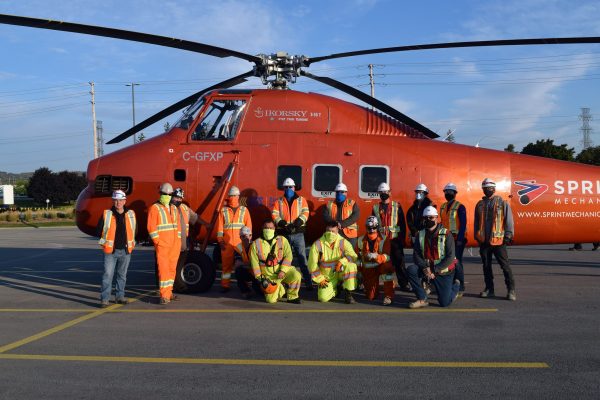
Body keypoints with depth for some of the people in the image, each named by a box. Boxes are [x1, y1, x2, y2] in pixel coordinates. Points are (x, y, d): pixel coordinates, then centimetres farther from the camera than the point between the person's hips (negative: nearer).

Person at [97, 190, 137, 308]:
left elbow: (135, 229, 17)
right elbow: (99, 230, 5)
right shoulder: (106, 214, -3)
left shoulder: (131, 214, 5)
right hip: (111, 250, -3)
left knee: (122, 275, 12)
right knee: (108, 274, -7)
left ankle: (119, 296, 23)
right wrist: (106, 241, 5)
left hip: (125, 250, 3)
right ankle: (104, 299, -4)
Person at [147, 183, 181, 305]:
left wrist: (178, 240, 11)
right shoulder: (155, 208, -6)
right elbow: (151, 227, -11)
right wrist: (158, 242, -15)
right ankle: (164, 296, -6)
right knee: (163, 269, -8)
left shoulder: (174, 208, 15)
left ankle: (168, 292, 21)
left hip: (174, 245, 7)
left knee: (172, 269, 10)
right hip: (162, 245, -6)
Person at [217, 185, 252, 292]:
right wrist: (220, 241, -2)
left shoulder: (244, 210, 8)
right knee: (226, 264, 4)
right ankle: (225, 285, 9)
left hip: (241, 242, 0)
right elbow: (219, 227, 5)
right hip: (227, 242, 0)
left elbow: (248, 226, 6)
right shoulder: (223, 211, 8)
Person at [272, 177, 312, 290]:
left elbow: (305, 212, -3)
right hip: (284, 233, 2)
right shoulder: (279, 202, 11)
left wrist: (300, 221, -20)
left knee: (302, 257, -7)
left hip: (298, 233, -2)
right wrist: (281, 222, -16)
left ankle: (308, 282, -6)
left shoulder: (301, 200, 8)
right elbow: (274, 214, 1)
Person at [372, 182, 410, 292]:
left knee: (399, 262, 0)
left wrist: (402, 237, -1)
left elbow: (402, 223, 4)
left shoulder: (397, 206, 4)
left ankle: (404, 283, 6)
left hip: (395, 239, -2)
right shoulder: (376, 208, 9)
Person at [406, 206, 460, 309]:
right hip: (426, 269, 3)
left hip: (443, 272, -3)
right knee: (411, 270, -25)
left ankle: (456, 286, 29)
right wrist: (425, 267, -23)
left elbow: (450, 257, -17)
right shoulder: (420, 235, 1)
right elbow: (416, 255, -4)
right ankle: (422, 299, -12)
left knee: (445, 303, -4)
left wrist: (434, 271, -22)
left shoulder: (446, 234, -12)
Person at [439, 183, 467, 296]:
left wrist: (459, 239, -18)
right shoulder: (443, 207, 12)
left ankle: (460, 288, 0)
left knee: (456, 262, -8)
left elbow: (463, 224, -12)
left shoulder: (460, 207, -8)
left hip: (457, 239, -6)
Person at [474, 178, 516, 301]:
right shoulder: (480, 204, 12)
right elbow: (476, 222, 16)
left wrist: (508, 235, -9)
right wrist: (477, 236, 10)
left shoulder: (502, 203, 0)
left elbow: (509, 220, -3)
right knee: (486, 266, 11)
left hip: (498, 240, -4)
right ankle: (489, 289, 21)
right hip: (484, 241, 4)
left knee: (505, 265, -4)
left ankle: (511, 290, 1)